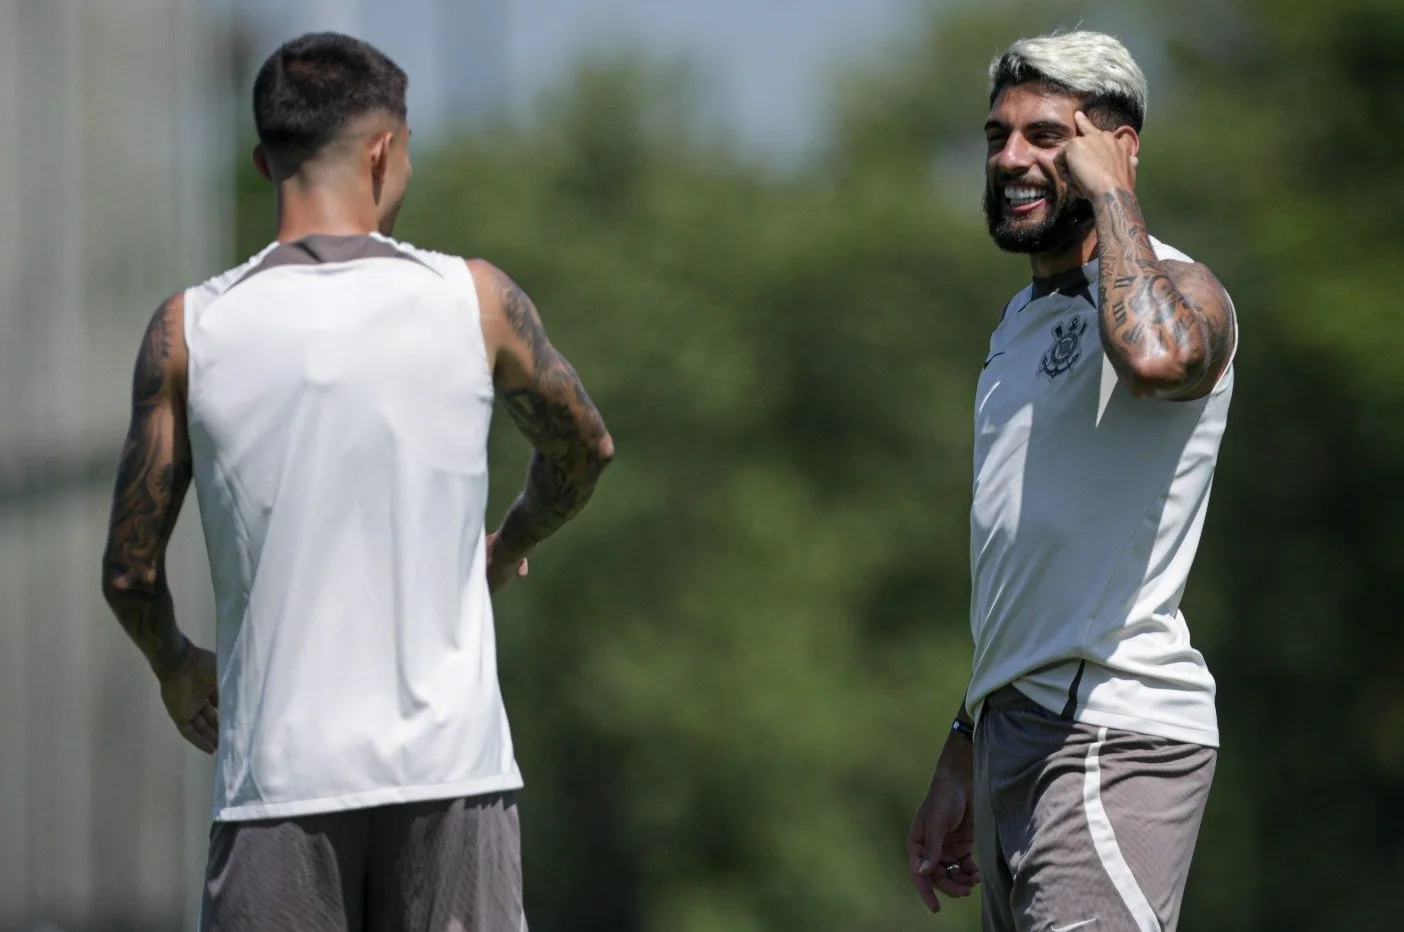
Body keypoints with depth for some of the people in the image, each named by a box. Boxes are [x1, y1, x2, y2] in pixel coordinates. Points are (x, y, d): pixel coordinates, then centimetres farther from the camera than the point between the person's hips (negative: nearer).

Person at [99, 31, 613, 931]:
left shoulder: (191, 330, -1)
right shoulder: (475, 301, 0)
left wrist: (176, 665, 24)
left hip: (278, 777, 0)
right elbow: (585, 450, 19)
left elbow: (130, 569, 3)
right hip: (449, 764, 0)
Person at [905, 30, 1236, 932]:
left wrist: (1110, 190, -20)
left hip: (1113, 739, -9)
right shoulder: (1026, 317, 21)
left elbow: (1154, 356, -36)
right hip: (1017, 728, 9)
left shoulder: (1177, 290, -8)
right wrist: (963, 760, 28)